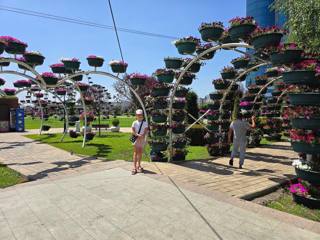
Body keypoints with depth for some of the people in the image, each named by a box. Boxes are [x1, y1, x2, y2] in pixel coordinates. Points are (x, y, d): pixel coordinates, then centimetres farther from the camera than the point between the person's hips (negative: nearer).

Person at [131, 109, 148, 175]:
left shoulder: (145, 123, 3)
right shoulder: (134, 123, 0)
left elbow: (146, 131, -6)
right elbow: (133, 131, -9)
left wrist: (143, 136, -24)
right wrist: (138, 135, -25)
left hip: (142, 139, 2)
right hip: (136, 139, -2)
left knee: (140, 153, 10)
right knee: (135, 152, -5)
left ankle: (139, 166, 26)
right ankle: (134, 167, -5)